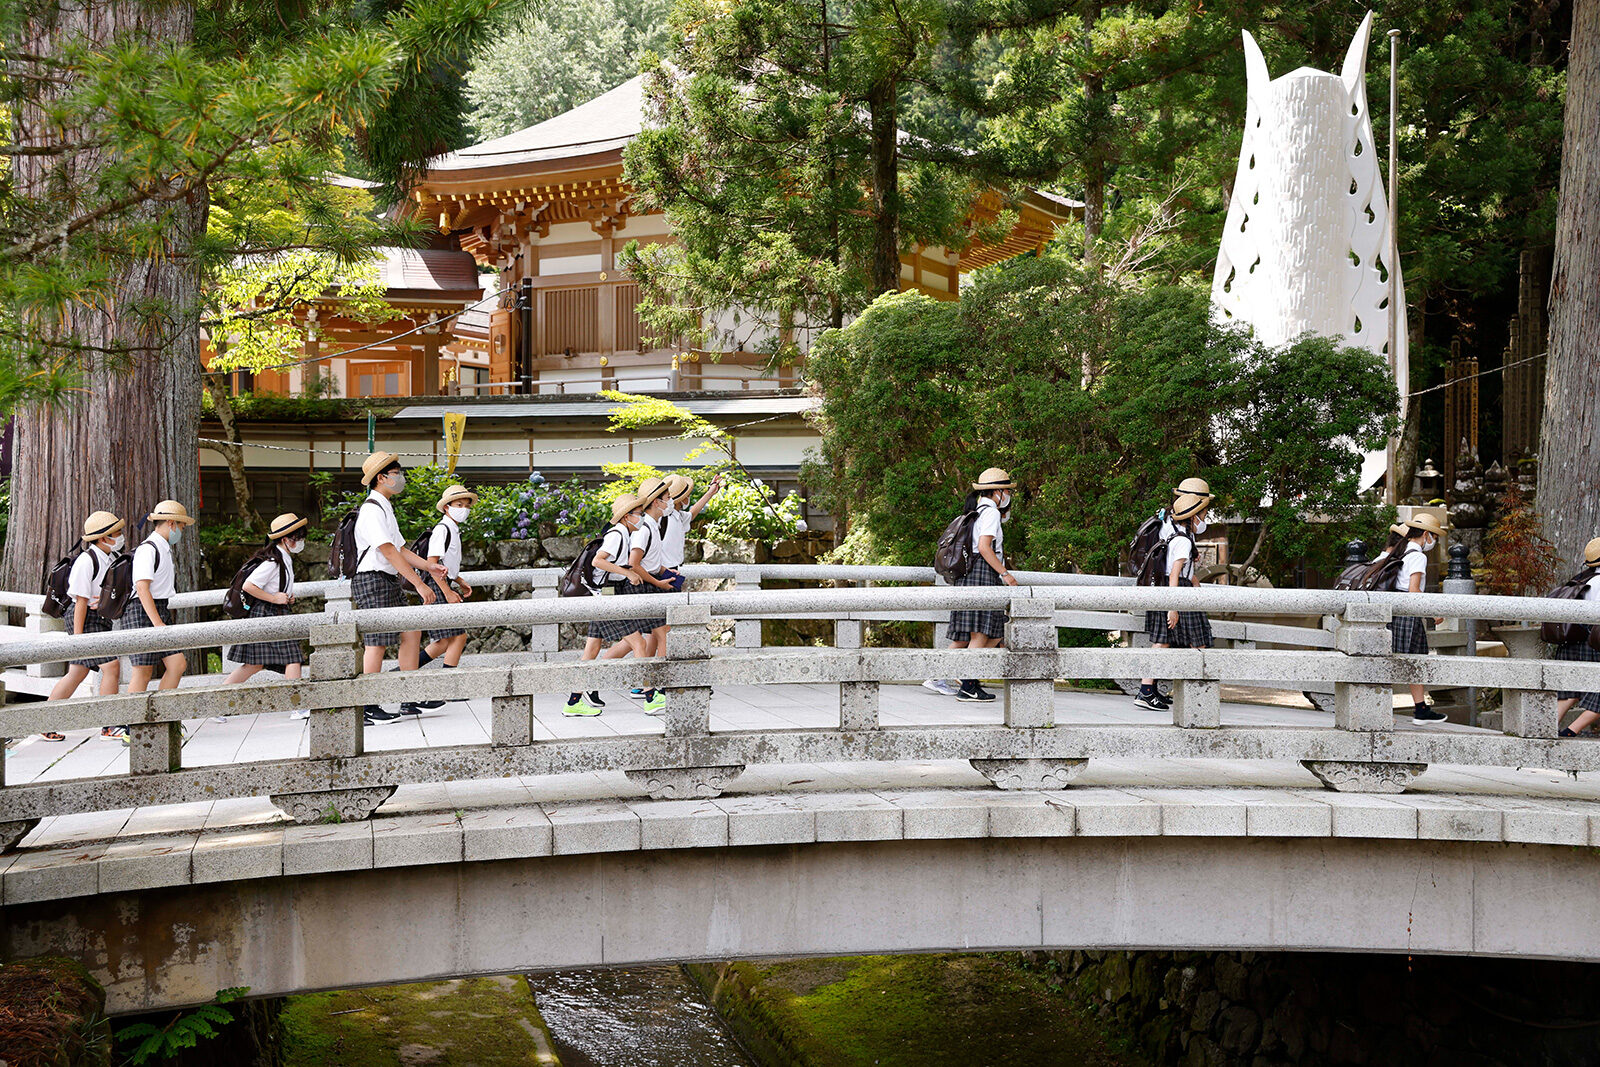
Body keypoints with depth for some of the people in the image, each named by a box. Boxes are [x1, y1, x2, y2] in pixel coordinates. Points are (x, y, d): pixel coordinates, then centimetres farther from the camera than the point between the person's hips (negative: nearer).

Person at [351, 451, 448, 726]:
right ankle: (368, 709, -1)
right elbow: (389, 552, -21)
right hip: (373, 581, -10)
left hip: (390, 582, 10)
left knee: (411, 633, 7)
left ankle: (409, 701, 11)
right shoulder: (372, 510, -14)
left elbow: (400, 548, 20)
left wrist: (428, 566, 6)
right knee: (376, 643, -7)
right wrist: (419, 584, -22)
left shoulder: (385, 509, 19)